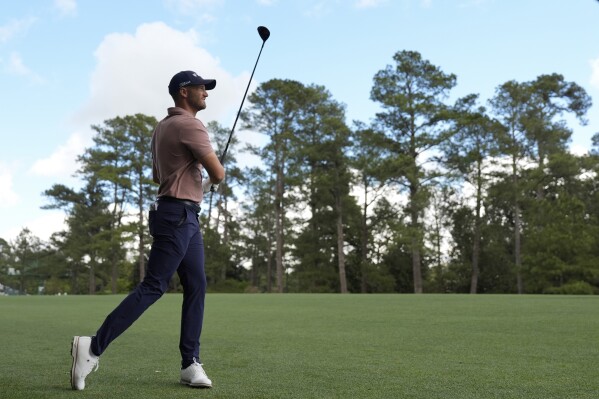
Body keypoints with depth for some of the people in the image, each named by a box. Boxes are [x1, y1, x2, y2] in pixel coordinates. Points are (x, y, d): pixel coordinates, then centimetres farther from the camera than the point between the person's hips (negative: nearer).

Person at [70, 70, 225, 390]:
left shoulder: (163, 126, 18)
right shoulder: (189, 125, -12)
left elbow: (158, 175, 27)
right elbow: (218, 174, -14)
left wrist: (195, 178, 21)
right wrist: (215, 176, 10)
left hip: (186, 217, 10)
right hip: (176, 215, -10)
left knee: (196, 287, 7)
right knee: (153, 286, -10)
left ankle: (190, 363, 8)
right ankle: (93, 347, -5)